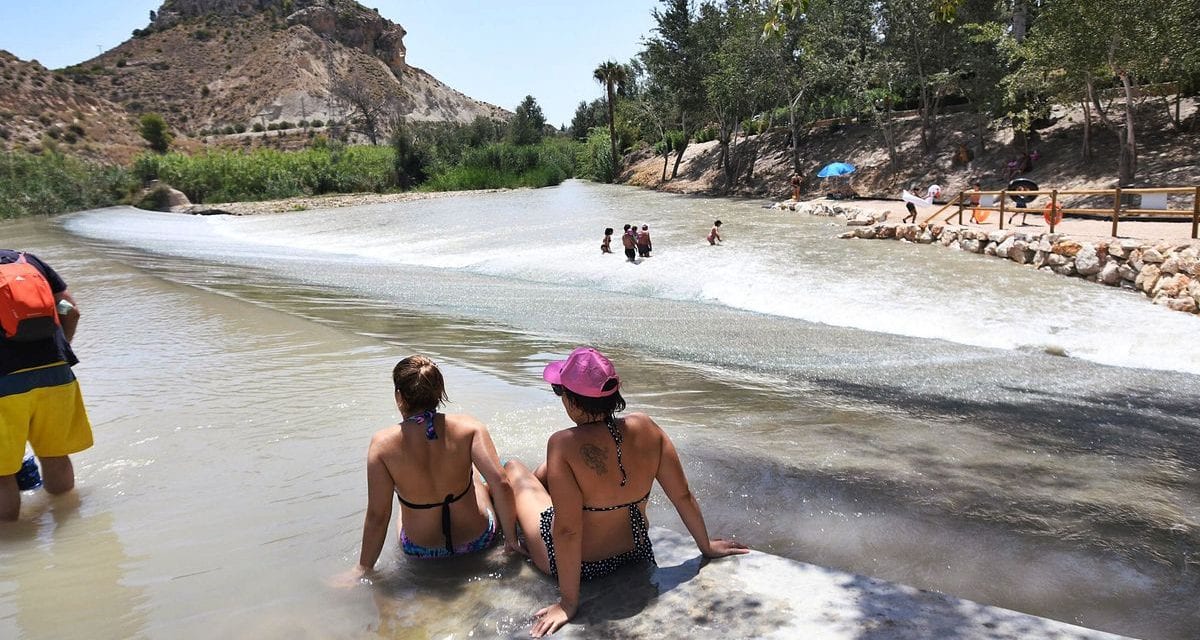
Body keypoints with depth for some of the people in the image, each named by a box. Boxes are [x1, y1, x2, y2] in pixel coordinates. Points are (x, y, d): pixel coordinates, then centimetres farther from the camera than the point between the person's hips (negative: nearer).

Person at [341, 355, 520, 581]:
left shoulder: (383, 443, -22)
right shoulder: (467, 427, -20)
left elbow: (377, 515, -17)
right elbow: (501, 484, -25)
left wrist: (364, 568, -2)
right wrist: (511, 539, -10)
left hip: (421, 551, 0)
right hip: (478, 540, 0)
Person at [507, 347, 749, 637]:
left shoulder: (564, 445, -32)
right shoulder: (645, 427, -18)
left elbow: (567, 530, -30)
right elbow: (683, 495, -10)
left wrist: (568, 602, -19)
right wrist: (706, 546, 7)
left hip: (576, 561, -4)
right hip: (633, 550, 5)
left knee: (514, 469, 21)